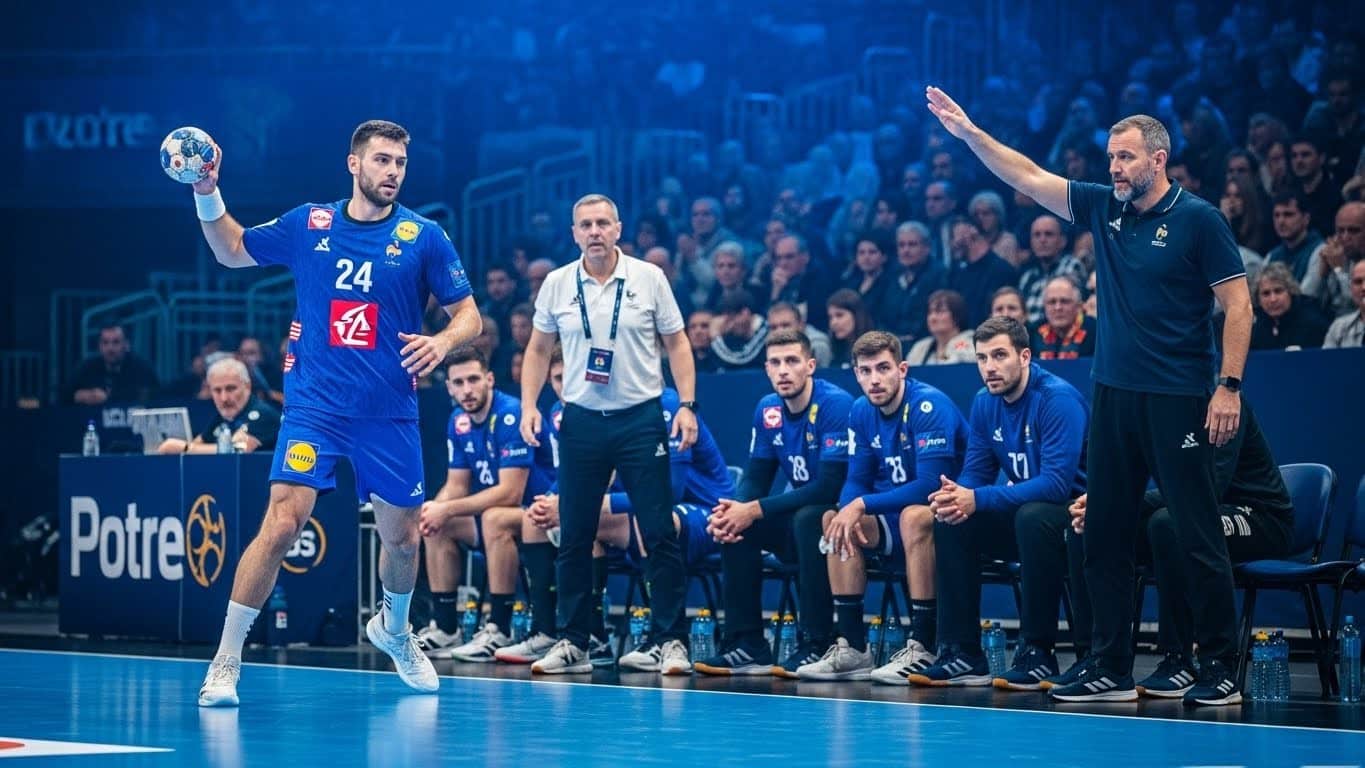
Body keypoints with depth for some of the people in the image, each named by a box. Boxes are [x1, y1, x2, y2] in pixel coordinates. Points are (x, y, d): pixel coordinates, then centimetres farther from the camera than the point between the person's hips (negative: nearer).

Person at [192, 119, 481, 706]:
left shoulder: (423, 236, 0)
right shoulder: (307, 224, 3)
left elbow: (468, 314, 3)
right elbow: (231, 251, 18)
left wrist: (442, 341, -18)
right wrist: (207, 195, 3)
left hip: (390, 414, 1)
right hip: (314, 404, -1)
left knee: (402, 538, 11)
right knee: (282, 522, -16)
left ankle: (394, 630, 44)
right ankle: (225, 662, -10)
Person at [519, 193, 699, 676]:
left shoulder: (649, 278, 0)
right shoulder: (556, 284, 4)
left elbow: (677, 343, 4)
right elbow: (539, 349, 13)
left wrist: (687, 405, -5)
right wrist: (529, 405, 2)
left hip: (640, 419, -2)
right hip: (581, 420, 2)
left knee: (659, 533, -4)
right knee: (573, 537, 3)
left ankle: (672, 641, 1)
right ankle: (571, 642, 12)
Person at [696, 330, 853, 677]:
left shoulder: (835, 404, -19)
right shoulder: (767, 410, 3)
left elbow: (829, 486, -26)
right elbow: (756, 479, 6)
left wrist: (755, 510, -26)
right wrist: (731, 511, -19)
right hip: (797, 517, 7)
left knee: (807, 519, -35)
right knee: (732, 524, -13)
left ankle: (817, 644, -28)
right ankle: (746, 644, -9)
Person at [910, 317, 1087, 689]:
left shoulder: (1057, 399, -21)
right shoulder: (984, 403, 3)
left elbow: (1057, 483, -30)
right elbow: (974, 474, 5)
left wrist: (978, 499, -33)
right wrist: (957, 497, -22)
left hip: (1076, 514, -7)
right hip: (1022, 518, 7)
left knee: (1033, 515, -36)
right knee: (950, 519, -10)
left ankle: (1038, 654, -27)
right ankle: (962, 654, -8)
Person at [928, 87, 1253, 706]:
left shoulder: (1198, 220, -6)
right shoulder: (1103, 208, 10)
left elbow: (1238, 305, -8)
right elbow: (1029, 177, 12)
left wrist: (1229, 386, -14)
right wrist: (968, 132, 3)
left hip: (1176, 399, -7)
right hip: (1113, 394, 7)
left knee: (1199, 537, -3)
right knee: (1104, 534, 7)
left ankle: (1220, 670, 2)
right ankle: (1111, 671, 14)